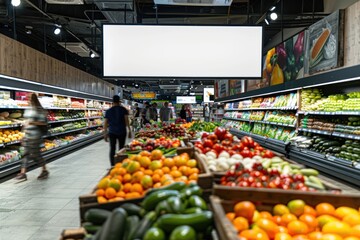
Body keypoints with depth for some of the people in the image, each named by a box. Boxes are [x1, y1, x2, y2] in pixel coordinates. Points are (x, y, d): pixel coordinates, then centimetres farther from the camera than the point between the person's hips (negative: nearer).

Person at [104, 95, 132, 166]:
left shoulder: (108, 111, 5)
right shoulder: (123, 109, -1)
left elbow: (105, 123, 5)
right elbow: (126, 120, -8)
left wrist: (105, 134, 11)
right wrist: (129, 131, -5)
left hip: (112, 132, 1)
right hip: (122, 132, -1)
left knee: (112, 149, 5)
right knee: (121, 149, 9)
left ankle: (112, 165, 2)